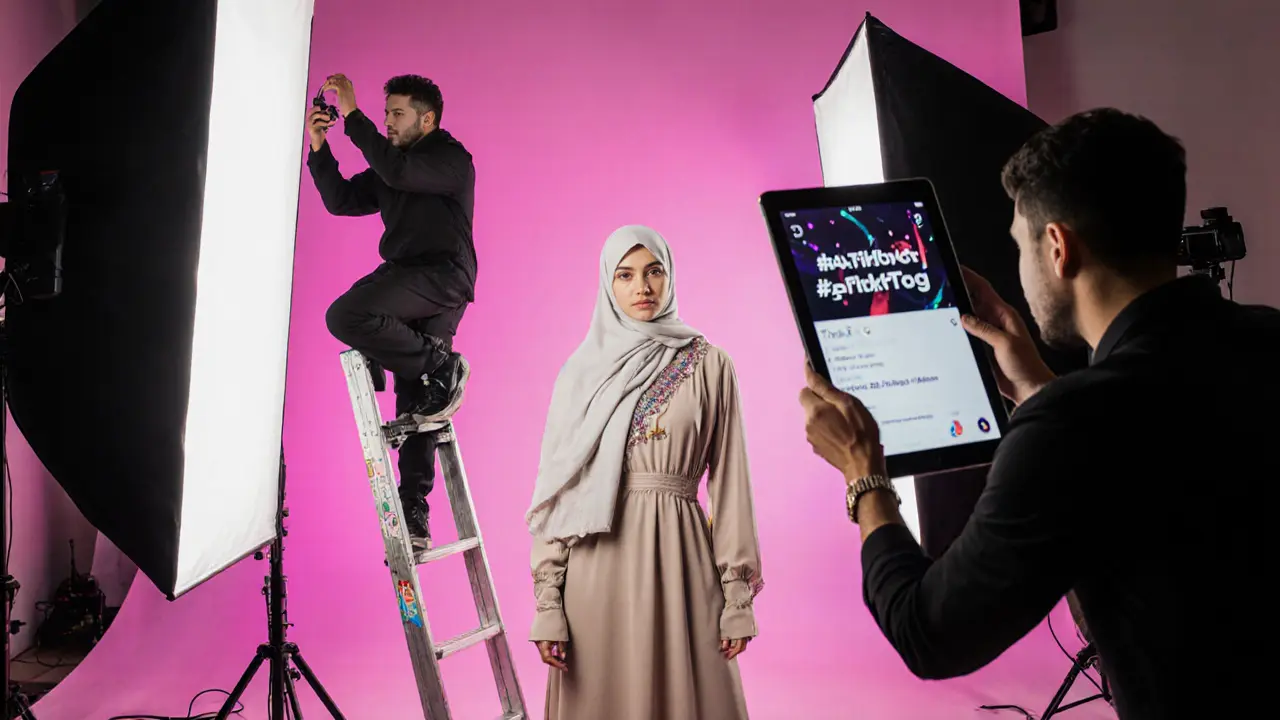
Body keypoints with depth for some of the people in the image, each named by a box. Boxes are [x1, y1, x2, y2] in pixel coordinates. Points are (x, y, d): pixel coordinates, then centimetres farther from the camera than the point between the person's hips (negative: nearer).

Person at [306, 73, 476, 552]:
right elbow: (340, 200, 15)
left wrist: (352, 116, -18)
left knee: (347, 316, -29)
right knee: (413, 405, 4)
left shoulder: (452, 159, -4)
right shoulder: (390, 166, 20)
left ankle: (442, 367, -15)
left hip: (443, 277, -8)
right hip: (407, 282, 8)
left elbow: (397, 171, -22)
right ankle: (415, 518, 5)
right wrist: (318, 148, 4)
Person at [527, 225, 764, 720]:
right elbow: (557, 489, 3)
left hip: (680, 557, 0)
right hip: (599, 562, 1)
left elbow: (728, 482, 2)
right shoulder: (583, 372, 5)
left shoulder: (709, 366, 3)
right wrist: (547, 603, -3)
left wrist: (738, 595, -2)